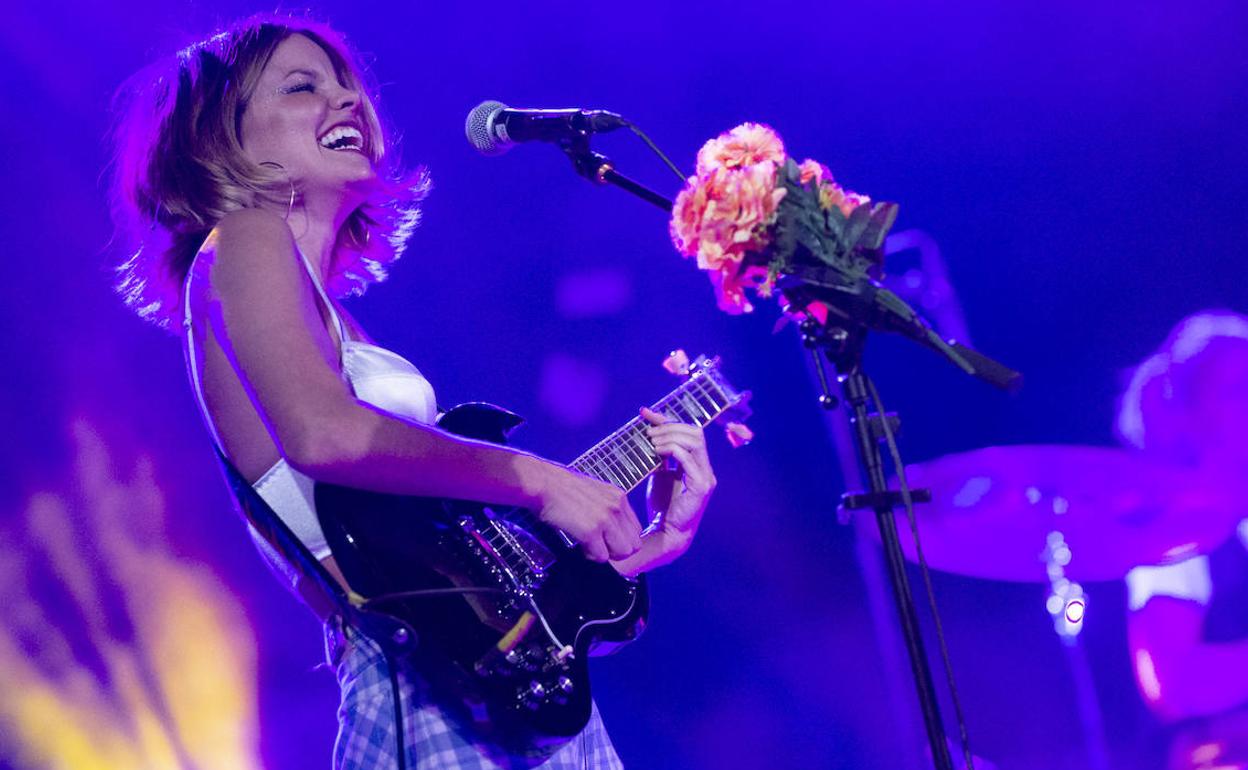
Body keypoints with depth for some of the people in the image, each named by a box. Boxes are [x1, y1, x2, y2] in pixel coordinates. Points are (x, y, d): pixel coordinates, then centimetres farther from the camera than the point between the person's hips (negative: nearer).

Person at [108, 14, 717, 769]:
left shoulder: (331, 313, 21)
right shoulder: (242, 243, -2)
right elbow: (323, 433, -22)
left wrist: (655, 540, 13)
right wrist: (536, 479, -15)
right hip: (441, 689, -8)